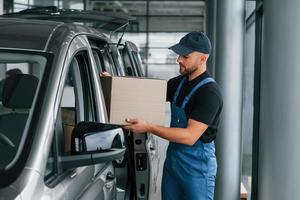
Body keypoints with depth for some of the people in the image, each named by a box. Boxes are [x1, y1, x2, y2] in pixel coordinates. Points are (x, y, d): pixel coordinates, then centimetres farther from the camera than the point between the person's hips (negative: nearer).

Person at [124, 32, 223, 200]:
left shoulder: (210, 92, -20)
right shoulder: (180, 82, 6)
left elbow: (190, 136, -25)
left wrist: (148, 127, -26)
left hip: (197, 164, -8)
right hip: (173, 158, 8)